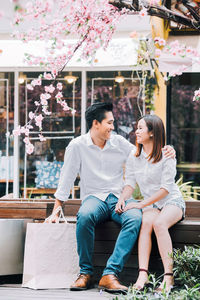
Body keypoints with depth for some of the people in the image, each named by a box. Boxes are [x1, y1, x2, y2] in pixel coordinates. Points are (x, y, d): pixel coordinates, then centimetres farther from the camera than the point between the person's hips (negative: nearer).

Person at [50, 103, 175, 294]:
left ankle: (110, 274, -39)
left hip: (119, 197, 2)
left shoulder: (119, 143, 11)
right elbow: (66, 180, 4)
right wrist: (56, 211, 0)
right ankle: (85, 272, -25)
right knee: (85, 216, -39)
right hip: (94, 197, -2)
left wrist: (164, 153, -1)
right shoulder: (77, 146, 2)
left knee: (135, 218, -33)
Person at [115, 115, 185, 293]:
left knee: (159, 223, -36)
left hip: (172, 200, -3)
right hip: (150, 205, 3)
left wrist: (141, 204, -20)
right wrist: (122, 198, -15)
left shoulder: (167, 156, -7)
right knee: (146, 222, -32)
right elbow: (130, 184, 8)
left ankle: (168, 276, -38)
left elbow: (165, 188, -13)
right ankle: (143, 274, -44)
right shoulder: (134, 157, 9)